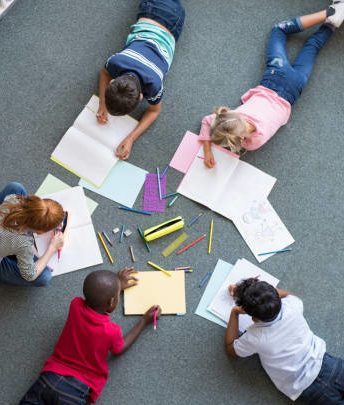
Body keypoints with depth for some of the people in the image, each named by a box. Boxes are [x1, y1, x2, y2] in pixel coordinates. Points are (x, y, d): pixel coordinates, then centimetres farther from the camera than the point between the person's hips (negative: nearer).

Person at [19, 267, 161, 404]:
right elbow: (120, 349, 10)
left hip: (51, 377, 4)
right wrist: (145, 321, 13)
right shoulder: (111, 331, -17)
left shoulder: (75, 305, -6)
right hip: (77, 390, -4)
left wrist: (116, 285, 30)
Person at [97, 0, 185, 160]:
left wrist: (130, 139, -36)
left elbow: (154, 111, -24)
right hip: (146, 19, 1)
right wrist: (102, 105, -24)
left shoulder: (153, 84, -46)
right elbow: (104, 72, -12)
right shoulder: (115, 61, -39)